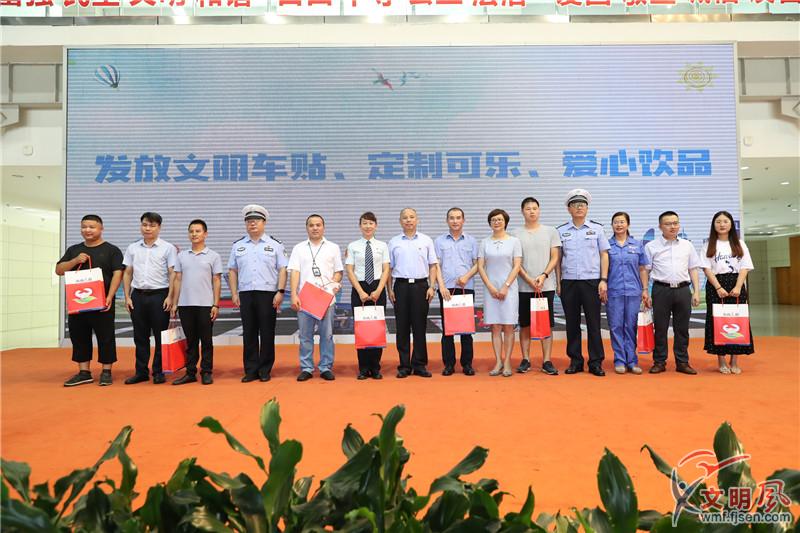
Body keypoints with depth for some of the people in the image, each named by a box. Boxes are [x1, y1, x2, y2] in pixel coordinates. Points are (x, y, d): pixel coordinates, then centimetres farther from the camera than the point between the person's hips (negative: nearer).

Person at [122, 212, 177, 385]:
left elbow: (173, 274, -4)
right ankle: (141, 372, 18)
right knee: (140, 336, 9)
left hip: (159, 295, -4)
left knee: (161, 336, 1)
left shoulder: (168, 248, -1)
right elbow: (127, 274, 12)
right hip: (138, 295, 4)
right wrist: (127, 297, 5)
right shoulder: (133, 248, 10)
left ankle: (158, 372, 10)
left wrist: (170, 296, -11)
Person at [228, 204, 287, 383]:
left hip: (268, 294, -2)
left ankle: (265, 370, 11)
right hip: (245, 294, 2)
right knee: (249, 333, 5)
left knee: (267, 333, 1)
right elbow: (232, 271, 12)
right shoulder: (238, 246, 12)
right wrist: (234, 294, 3)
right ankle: (250, 370, 13)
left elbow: (282, 269, 0)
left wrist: (280, 292, -9)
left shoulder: (275, 244, 5)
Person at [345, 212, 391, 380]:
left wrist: (378, 291, -10)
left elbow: (386, 270, 1)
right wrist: (361, 292, -10)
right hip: (359, 288, 0)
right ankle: (363, 368, 13)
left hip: (378, 289, 1)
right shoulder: (353, 246, 3)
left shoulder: (382, 246, 5)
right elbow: (350, 271, -1)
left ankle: (375, 367, 12)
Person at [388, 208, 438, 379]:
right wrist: (389, 289, 1)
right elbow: (388, 268, 8)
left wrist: (431, 287, -3)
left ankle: (419, 365, 11)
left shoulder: (426, 241, 8)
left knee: (420, 326, 3)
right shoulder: (393, 242, 8)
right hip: (401, 285, 0)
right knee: (402, 327, 3)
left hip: (420, 285, 0)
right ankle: (404, 365, 11)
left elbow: (433, 265, 6)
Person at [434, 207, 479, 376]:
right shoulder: (439, 241, 9)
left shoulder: (471, 241, 11)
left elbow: (477, 263, 8)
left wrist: (467, 276, -10)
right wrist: (441, 285, -7)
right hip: (446, 288, 0)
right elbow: (436, 265, 4)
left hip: (467, 288, 0)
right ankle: (448, 364, 10)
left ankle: (467, 363, 11)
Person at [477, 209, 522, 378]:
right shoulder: (485, 242, 8)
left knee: (508, 327, 0)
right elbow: (480, 266, 4)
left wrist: (505, 286, -10)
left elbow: (517, 266, -2)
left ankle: (507, 362, 7)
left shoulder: (514, 241, 4)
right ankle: (498, 362, 9)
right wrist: (490, 287, -7)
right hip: (490, 288, 2)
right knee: (495, 327, 3)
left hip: (508, 288, -2)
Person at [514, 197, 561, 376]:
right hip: (524, 287, 0)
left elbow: (555, 258, 3)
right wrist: (529, 280, -11)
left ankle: (547, 361, 9)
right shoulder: (516, 235, 5)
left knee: (546, 325, 2)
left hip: (546, 286, 0)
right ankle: (525, 360, 15)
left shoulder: (550, 231, 6)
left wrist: (543, 276, -12)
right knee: (525, 325, 6)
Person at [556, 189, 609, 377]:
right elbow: (558, 259, 8)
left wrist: (603, 280, -4)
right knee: (572, 324, 6)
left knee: (593, 323, 0)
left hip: (591, 281, -1)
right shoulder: (561, 231, 8)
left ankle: (596, 362, 9)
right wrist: (558, 283, 2)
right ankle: (575, 361, 15)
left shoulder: (597, 228, 7)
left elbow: (604, 255, 5)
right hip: (568, 282, 1)